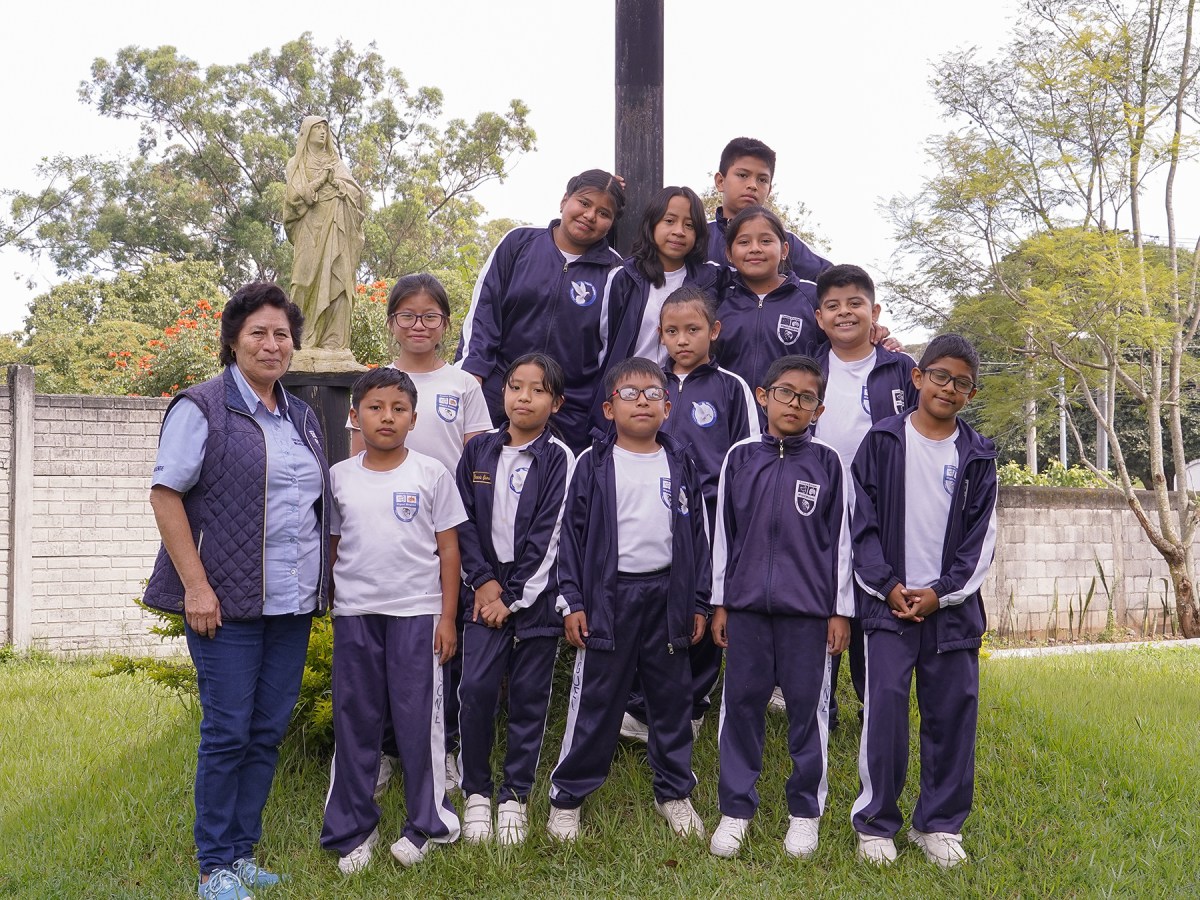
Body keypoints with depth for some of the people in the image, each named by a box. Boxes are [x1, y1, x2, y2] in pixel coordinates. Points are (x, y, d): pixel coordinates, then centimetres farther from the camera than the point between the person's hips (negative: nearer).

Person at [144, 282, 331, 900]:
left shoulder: (302, 419, 16)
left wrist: (322, 582, 14)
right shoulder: (202, 407, -4)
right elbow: (166, 494, -9)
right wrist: (196, 586, -15)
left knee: (268, 732, 10)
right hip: (228, 600, -6)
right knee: (228, 732, -2)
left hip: (293, 602, 6)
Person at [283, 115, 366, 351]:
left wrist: (336, 183, -3)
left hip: (338, 233, 3)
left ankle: (335, 340, -12)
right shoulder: (297, 165, 12)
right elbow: (294, 195, -3)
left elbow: (357, 192, 11)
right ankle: (307, 339, -13)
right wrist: (319, 181, -5)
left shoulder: (336, 163, 22)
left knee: (338, 283, -8)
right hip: (311, 232, -3)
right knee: (312, 283, -12)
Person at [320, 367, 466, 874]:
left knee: (419, 720, 2)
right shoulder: (339, 478, 5)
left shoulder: (431, 474, -1)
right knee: (354, 723, 8)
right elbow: (331, 546, 11)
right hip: (354, 614, 2)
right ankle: (352, 829, 19)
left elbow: (448, 550, 1)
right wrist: (328, 607, 7)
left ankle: (426, 824, 17)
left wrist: (447, 617, -2)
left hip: (417, 613, -2)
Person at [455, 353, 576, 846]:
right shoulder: (479, 451, 7)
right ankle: (476, 793, 8)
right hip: (484, 589, 2)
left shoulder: (559, 459, -3)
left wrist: (513, 598, -9)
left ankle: (515, 796, 17)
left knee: (529, 695, 4)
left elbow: (548, 536, -7)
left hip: (535, 594, -1)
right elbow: (464, 521, 5)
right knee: (476, 689, -8)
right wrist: (483, 581, -7)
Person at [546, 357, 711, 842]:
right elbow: (573, 533, -1)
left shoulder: (680, 465, 7)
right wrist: (572, 600, -6)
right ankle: (567, 795, 14)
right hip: (608, 596, -3)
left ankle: (674, 791, 27)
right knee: (595, 698, 2)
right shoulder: (594, 465, -1)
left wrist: (699, 602, 6)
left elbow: (697, 534, 10)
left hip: (667, 593, 3)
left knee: (672, 696, 11)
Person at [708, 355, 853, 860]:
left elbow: (839, 540, 4)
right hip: (746, 605, 1)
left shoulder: (827, 464, 3)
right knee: (741, 704, 5)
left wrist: (840, 610, 2)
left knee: (808, 707, 4)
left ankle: (805, 810, 17)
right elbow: (724, 533, 9)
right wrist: (719, 603, 7)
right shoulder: (740, 458, 6)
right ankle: (736, 809, 15)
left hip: (809, 608, -1)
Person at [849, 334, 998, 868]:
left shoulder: (977, 456, 8)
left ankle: (939, 823, 17)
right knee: (885, 708, -8)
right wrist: (887, 586, -10)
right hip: (889, 602, -2)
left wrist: (941, 592, -7)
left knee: (953, 712, 3)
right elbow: (863, 520, 0)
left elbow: (981, 537, 4)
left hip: (953, 604, 2)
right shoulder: (882, 441, 3)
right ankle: (875, 822, 5)